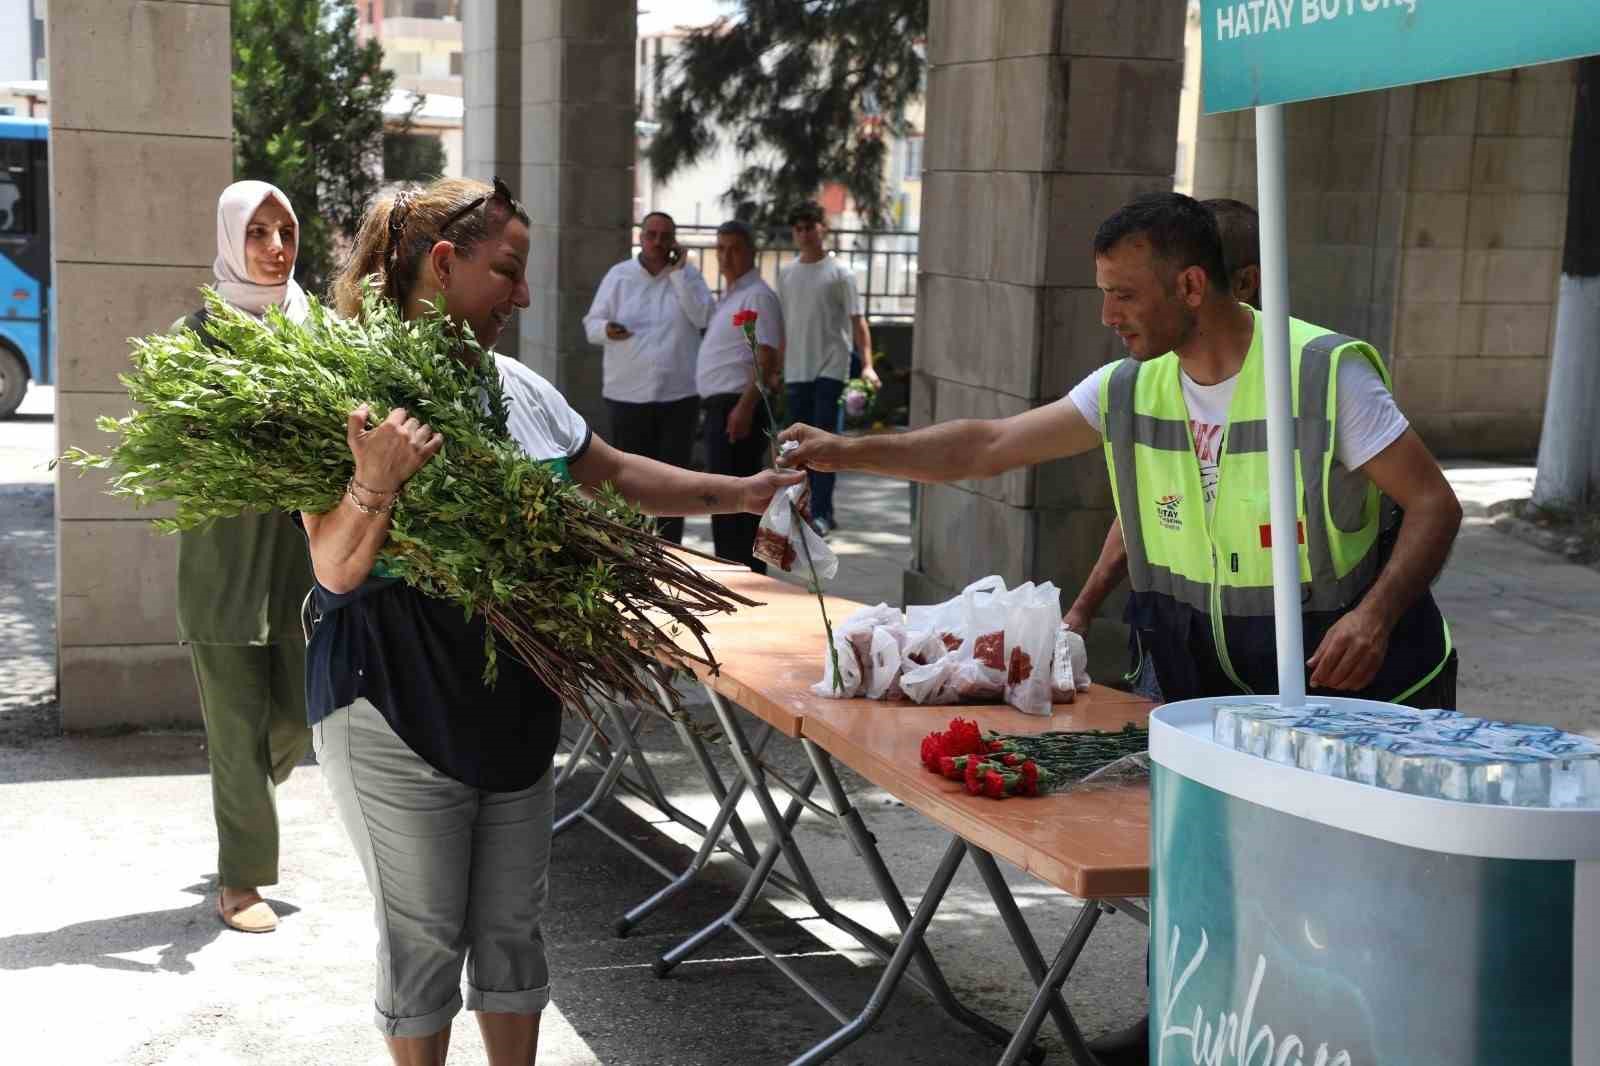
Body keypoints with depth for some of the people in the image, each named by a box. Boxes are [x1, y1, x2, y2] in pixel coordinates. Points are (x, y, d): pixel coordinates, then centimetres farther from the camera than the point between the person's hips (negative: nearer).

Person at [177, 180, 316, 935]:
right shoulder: (197, 335, -4)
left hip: (302, 542, 3)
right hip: (225, 550, -3)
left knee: (304, 711, 6)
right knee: (237, 719, 2)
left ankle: (243, 798, 40)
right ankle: (240, 878, 16)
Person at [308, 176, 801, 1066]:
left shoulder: (518, 388, 6)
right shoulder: (360, 392, -14)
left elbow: (616, 474, 18)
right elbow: (335, 570, -19)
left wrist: (737, 495, 11)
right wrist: (377, 482, -36)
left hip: (515, 707, 7)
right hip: (399, 714, -6)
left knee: (513, 924, 15)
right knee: (426, 935, 6)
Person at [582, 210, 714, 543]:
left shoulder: (687, 275, 4)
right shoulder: (619, 276, 4)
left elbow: (703, 317, -11)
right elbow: (591, 323, 4)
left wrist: (678, 272, -11)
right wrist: (606, 329, -20)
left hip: (678, 393, 0)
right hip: (628, 393, 0)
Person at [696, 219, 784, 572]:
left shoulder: (757, 296, -11)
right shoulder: (728, 296, 20)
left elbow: (765, 357, -19)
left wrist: (745, 407, -26)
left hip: (738, 408, -10)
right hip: (720, 407, 10)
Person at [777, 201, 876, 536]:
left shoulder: (839, 273, -3)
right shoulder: (786, 275, 11)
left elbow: (857, 321, -7)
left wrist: (867, 364, -17)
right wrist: (777, 369, 14)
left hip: (830, 369, -5)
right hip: (796, 371, 5)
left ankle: (821, 513, -9)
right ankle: (808, 509, 17)